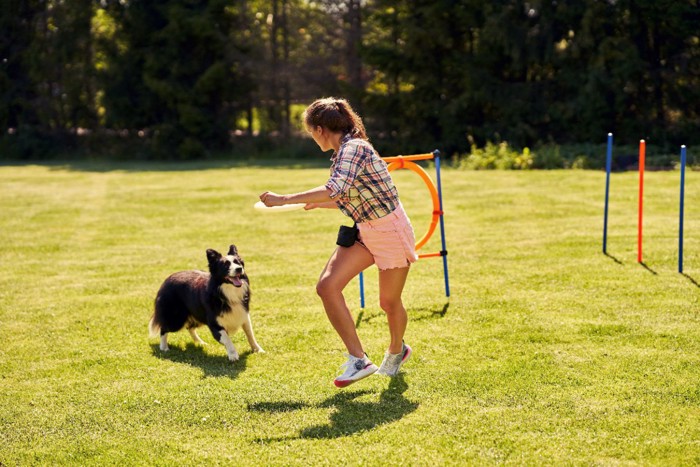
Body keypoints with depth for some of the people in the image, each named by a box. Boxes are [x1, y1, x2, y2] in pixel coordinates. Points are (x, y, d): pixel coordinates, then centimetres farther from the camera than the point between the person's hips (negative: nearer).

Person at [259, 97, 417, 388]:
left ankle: (396, 350, 39)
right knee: (327, 286, -10)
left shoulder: (354, 148, -22)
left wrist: (285, 199, -35)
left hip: (392, 231, -8)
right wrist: (317, 204, 28)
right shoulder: (342, 153, 6)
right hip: (363, 233, 8)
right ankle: (358, 360, -6)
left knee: (389, 302, 7)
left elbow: (336, 190, -37)